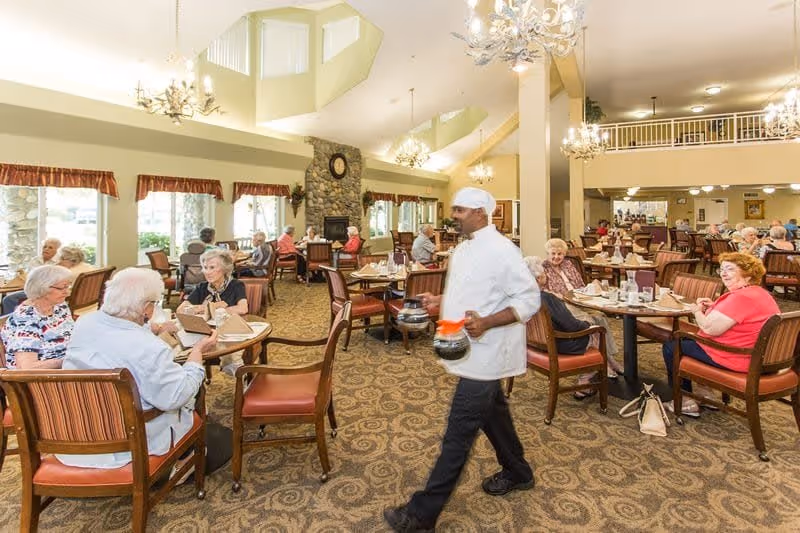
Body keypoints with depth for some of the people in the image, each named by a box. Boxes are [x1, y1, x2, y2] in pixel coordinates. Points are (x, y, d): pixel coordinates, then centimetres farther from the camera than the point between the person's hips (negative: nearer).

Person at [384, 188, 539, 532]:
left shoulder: (501, 250, -19)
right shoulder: (463, 248, 10)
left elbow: (530, 299, -19)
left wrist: (486, 322, -30)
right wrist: (438, 300, 6)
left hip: (484, 355, -9)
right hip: (473, 352, 10)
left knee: (459, 432, -1)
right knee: (493, 413, 24)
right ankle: (518, 473, 47)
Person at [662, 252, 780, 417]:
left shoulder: (741, 297, -26)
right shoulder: (759, 292, 9)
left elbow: (710, 328, -27)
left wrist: (697, 311, -7)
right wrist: (714, 307, 4)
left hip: (735, 360, -11)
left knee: (670, 347, 2)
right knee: (687, 339, 27)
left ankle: (686, 402, 11)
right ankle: (705, 392, 28)